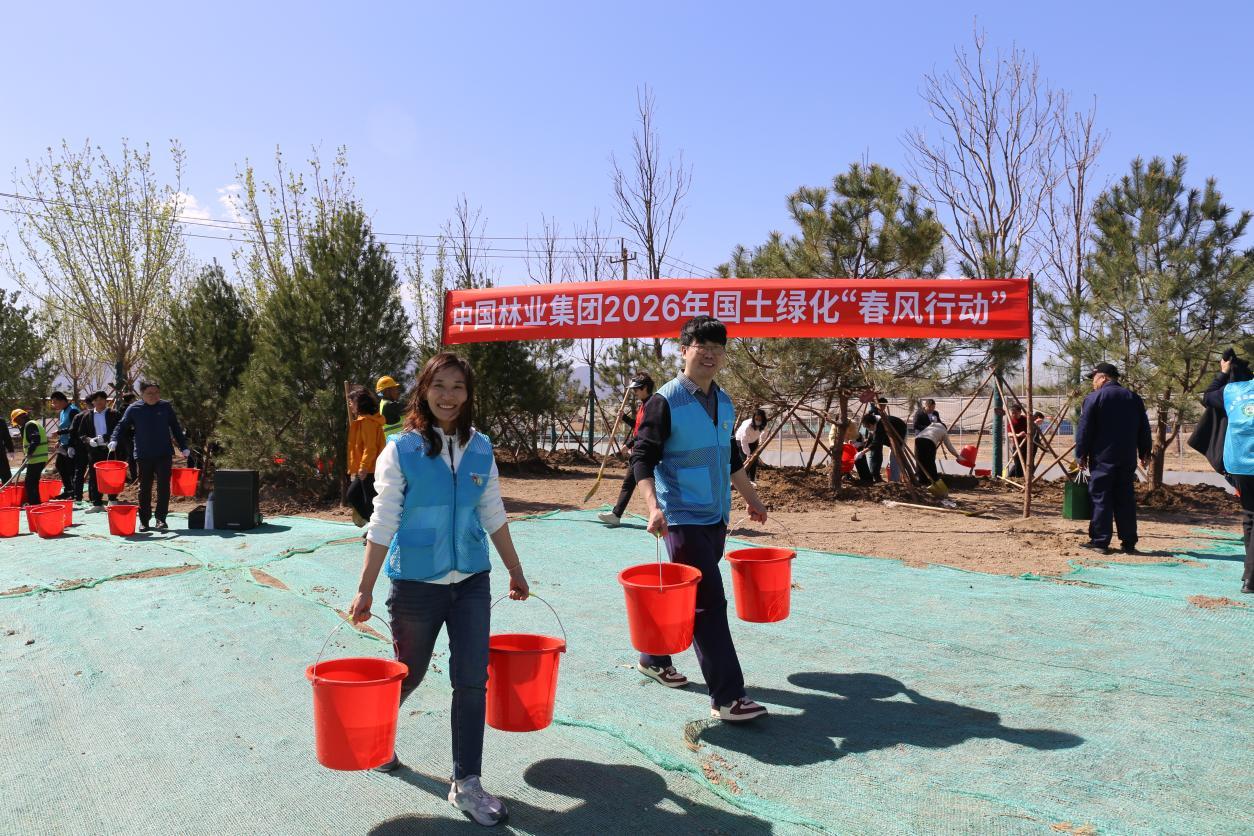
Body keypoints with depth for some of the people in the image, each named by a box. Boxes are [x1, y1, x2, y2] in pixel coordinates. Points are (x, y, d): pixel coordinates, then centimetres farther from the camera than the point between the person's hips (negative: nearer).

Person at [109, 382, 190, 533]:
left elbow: (175, 428, 10)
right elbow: (122, 426, 2)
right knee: (144, 489, 8)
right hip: (143, 456, 0)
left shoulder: (166, 407, 5)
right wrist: (114, 440, -16)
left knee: (163, 487, -4)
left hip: (164, 455, 0)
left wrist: (183, 447, 7)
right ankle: (144, 520, 17)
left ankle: (161, 519, 2)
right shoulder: (133, 409, 2)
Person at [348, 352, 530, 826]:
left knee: (472, 681, 0)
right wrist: (366, 590, -12)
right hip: (416, 584, -3)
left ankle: (466, 784, 14)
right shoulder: (401, 449, -10)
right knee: (409, 676, 15)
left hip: (472, 581, 3)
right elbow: (383, 524, -10)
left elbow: (494, 516, 9)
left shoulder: (480, 448, 1)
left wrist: (515, 572, 13)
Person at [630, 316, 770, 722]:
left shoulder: (724, 403, 10)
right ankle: (727, 697, -4)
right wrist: (654, 507, -27)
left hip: (715, 517, 8)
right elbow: (642, 458, -14)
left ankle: (653, 657, 37)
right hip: (683, 519, -8)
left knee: (687, 596, 17)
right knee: (709, 603, -9)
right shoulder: (665, 401, -12)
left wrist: (752, 498, 27)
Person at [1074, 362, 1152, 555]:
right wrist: (1145, 452, 22)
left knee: (1100, 499, 0)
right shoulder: (1134, 398, 10)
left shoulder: (1094, 398, -6)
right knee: (1126, 500, 8)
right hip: (1127, 459, 5)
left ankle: (1099, 542, 0)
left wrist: (1081, 454, -1)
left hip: (1102, 459, -5)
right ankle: (1129, 543, 10)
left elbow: (1084, 429, -8)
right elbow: (1144, 429, 14)